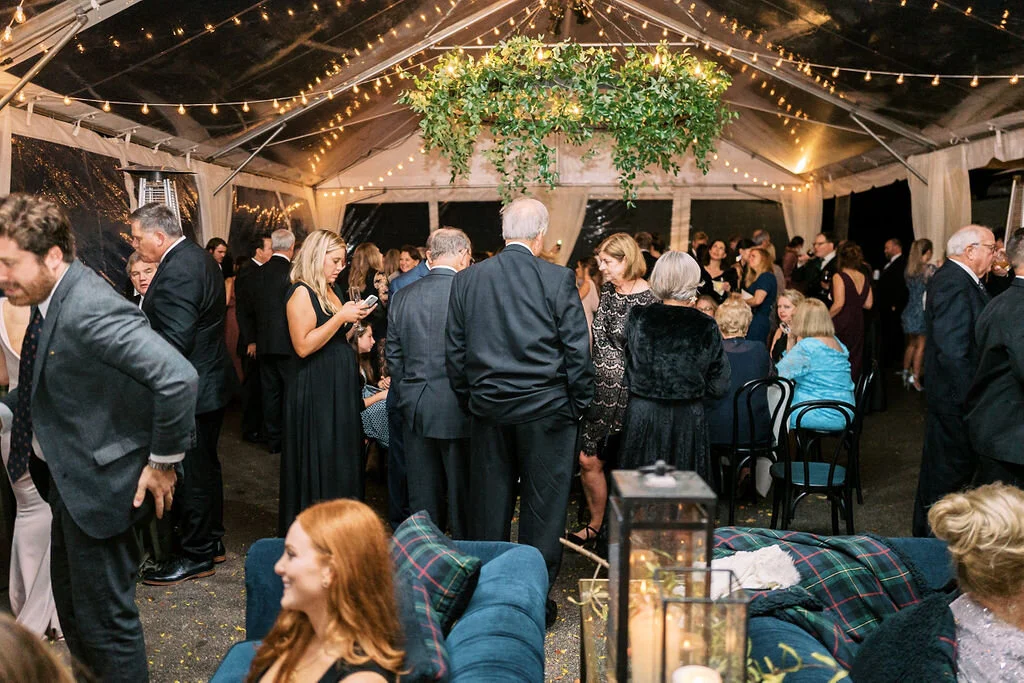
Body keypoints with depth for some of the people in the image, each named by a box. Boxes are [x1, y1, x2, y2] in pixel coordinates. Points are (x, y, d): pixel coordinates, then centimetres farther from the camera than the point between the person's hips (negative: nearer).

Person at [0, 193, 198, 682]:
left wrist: (164, 462, -24)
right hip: (68, 477, 10)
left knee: (105, 619, 4)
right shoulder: (50, 301, 3)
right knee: (72, 611, 25)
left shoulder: (90, 310, -27)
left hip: (99, 481, -10)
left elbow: (179, 378, -35)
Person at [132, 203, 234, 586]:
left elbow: (175, 341, -27)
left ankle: (196, 556, 16)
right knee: (206, 466, 20)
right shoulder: (199, 258, 9)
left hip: (189, 390, -11)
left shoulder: (176, 271, -23)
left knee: (191, 473, 2)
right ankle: (211, 542, 33)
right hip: (211, 380, 11)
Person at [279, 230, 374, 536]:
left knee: (342, 459, 13)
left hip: (340, 387, 9)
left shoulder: (330, 292, 14)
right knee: (319, 462, -1)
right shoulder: (301, 292, -12)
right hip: (315, 390, -9)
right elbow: (303, 346, -21)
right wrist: (341, 317, -19)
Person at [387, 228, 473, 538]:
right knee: (463, 494, 8)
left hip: (416, 411, 4)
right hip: (460, 411, -4)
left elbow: (393, 358, 9)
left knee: (422, 501, 14)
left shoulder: (402, 297, 3)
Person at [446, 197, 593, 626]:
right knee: (541, 506, 8)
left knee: (489, 506, 13)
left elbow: (454, 351, 6)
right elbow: (577, 350, -7)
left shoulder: (466, 280, 2)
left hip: (488, 409, 3)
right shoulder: (558, 279, -9)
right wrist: (578, 405, 3)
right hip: (546, 410, -3)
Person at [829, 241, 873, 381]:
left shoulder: (839, 277, -12)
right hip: (858, 325, 6)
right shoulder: (864, 278, 6)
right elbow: (868, 304, 10)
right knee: (854, 363, 11)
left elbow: (839, 304, -21)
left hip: (840, 325, -6)